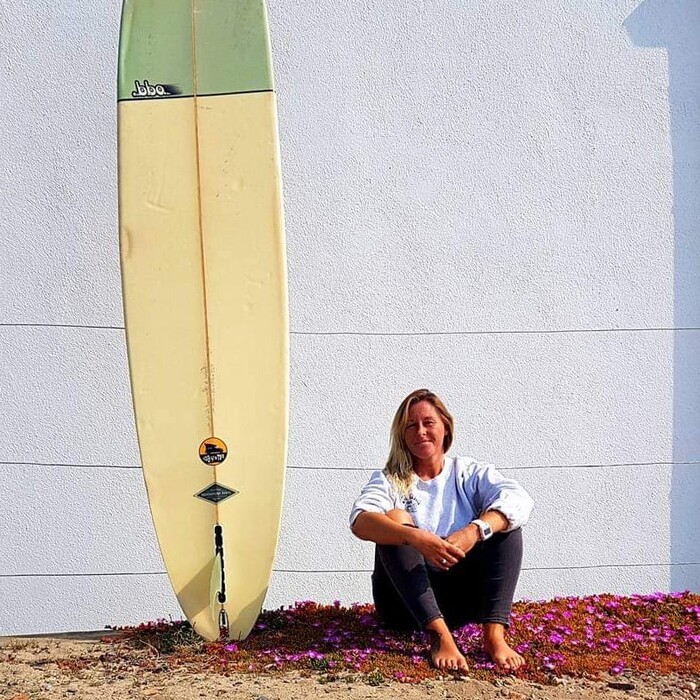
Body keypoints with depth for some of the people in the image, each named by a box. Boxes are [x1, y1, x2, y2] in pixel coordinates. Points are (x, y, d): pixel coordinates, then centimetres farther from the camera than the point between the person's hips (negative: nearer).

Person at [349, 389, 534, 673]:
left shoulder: (469, 473, 7)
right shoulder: (389, 480, 4)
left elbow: (520, 500, -13)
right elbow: (360, 521, -19)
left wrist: (474, 531, -33)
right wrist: (415, 537, -37)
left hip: (462, 597, 1)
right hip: (405, 600, -1)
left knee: (504, 523, -16)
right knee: (396, 519, -24)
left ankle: (494, 633, -30)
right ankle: (440, 635, -35)